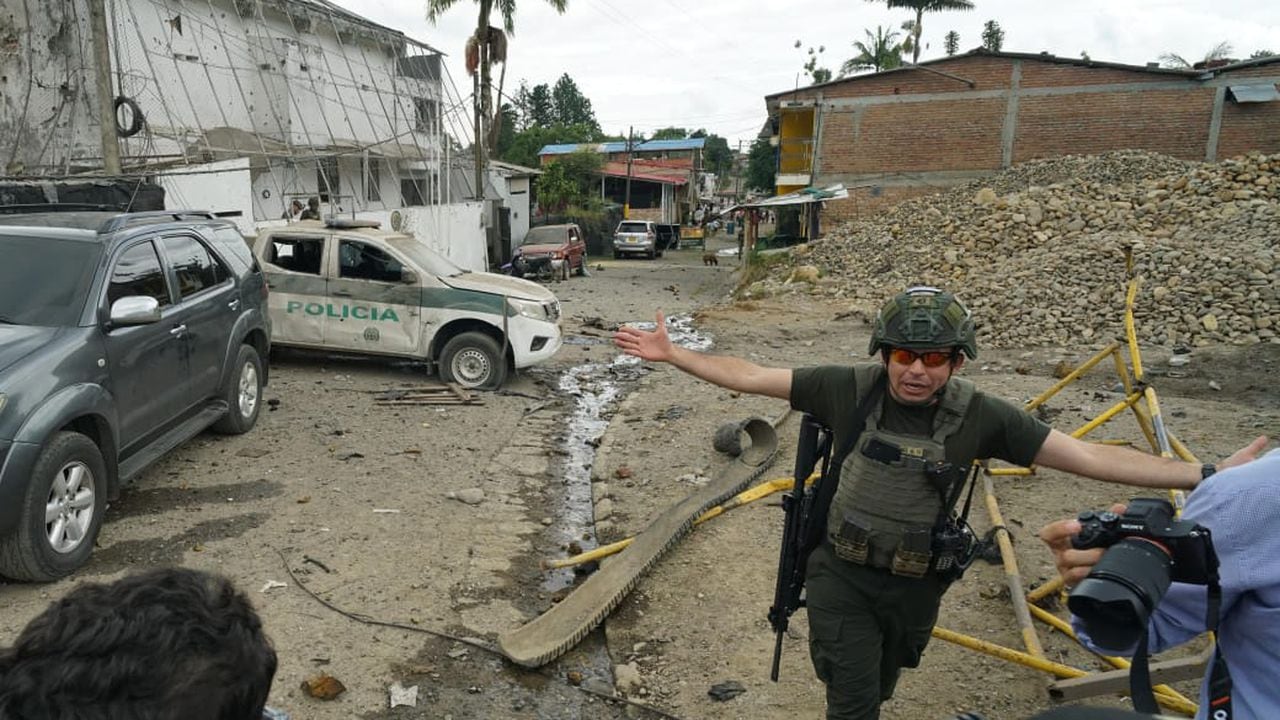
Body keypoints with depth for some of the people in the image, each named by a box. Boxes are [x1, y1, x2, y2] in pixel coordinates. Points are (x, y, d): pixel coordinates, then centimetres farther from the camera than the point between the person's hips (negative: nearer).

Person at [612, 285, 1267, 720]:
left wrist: (1209, 474, -18)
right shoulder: (850, 389, -16)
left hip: (914, 586, 2)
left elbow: (1091, 457, -14)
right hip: (842, 574, -2)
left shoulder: (978, 416, -14)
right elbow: (747, 376, -11)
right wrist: (671, 354, -13)